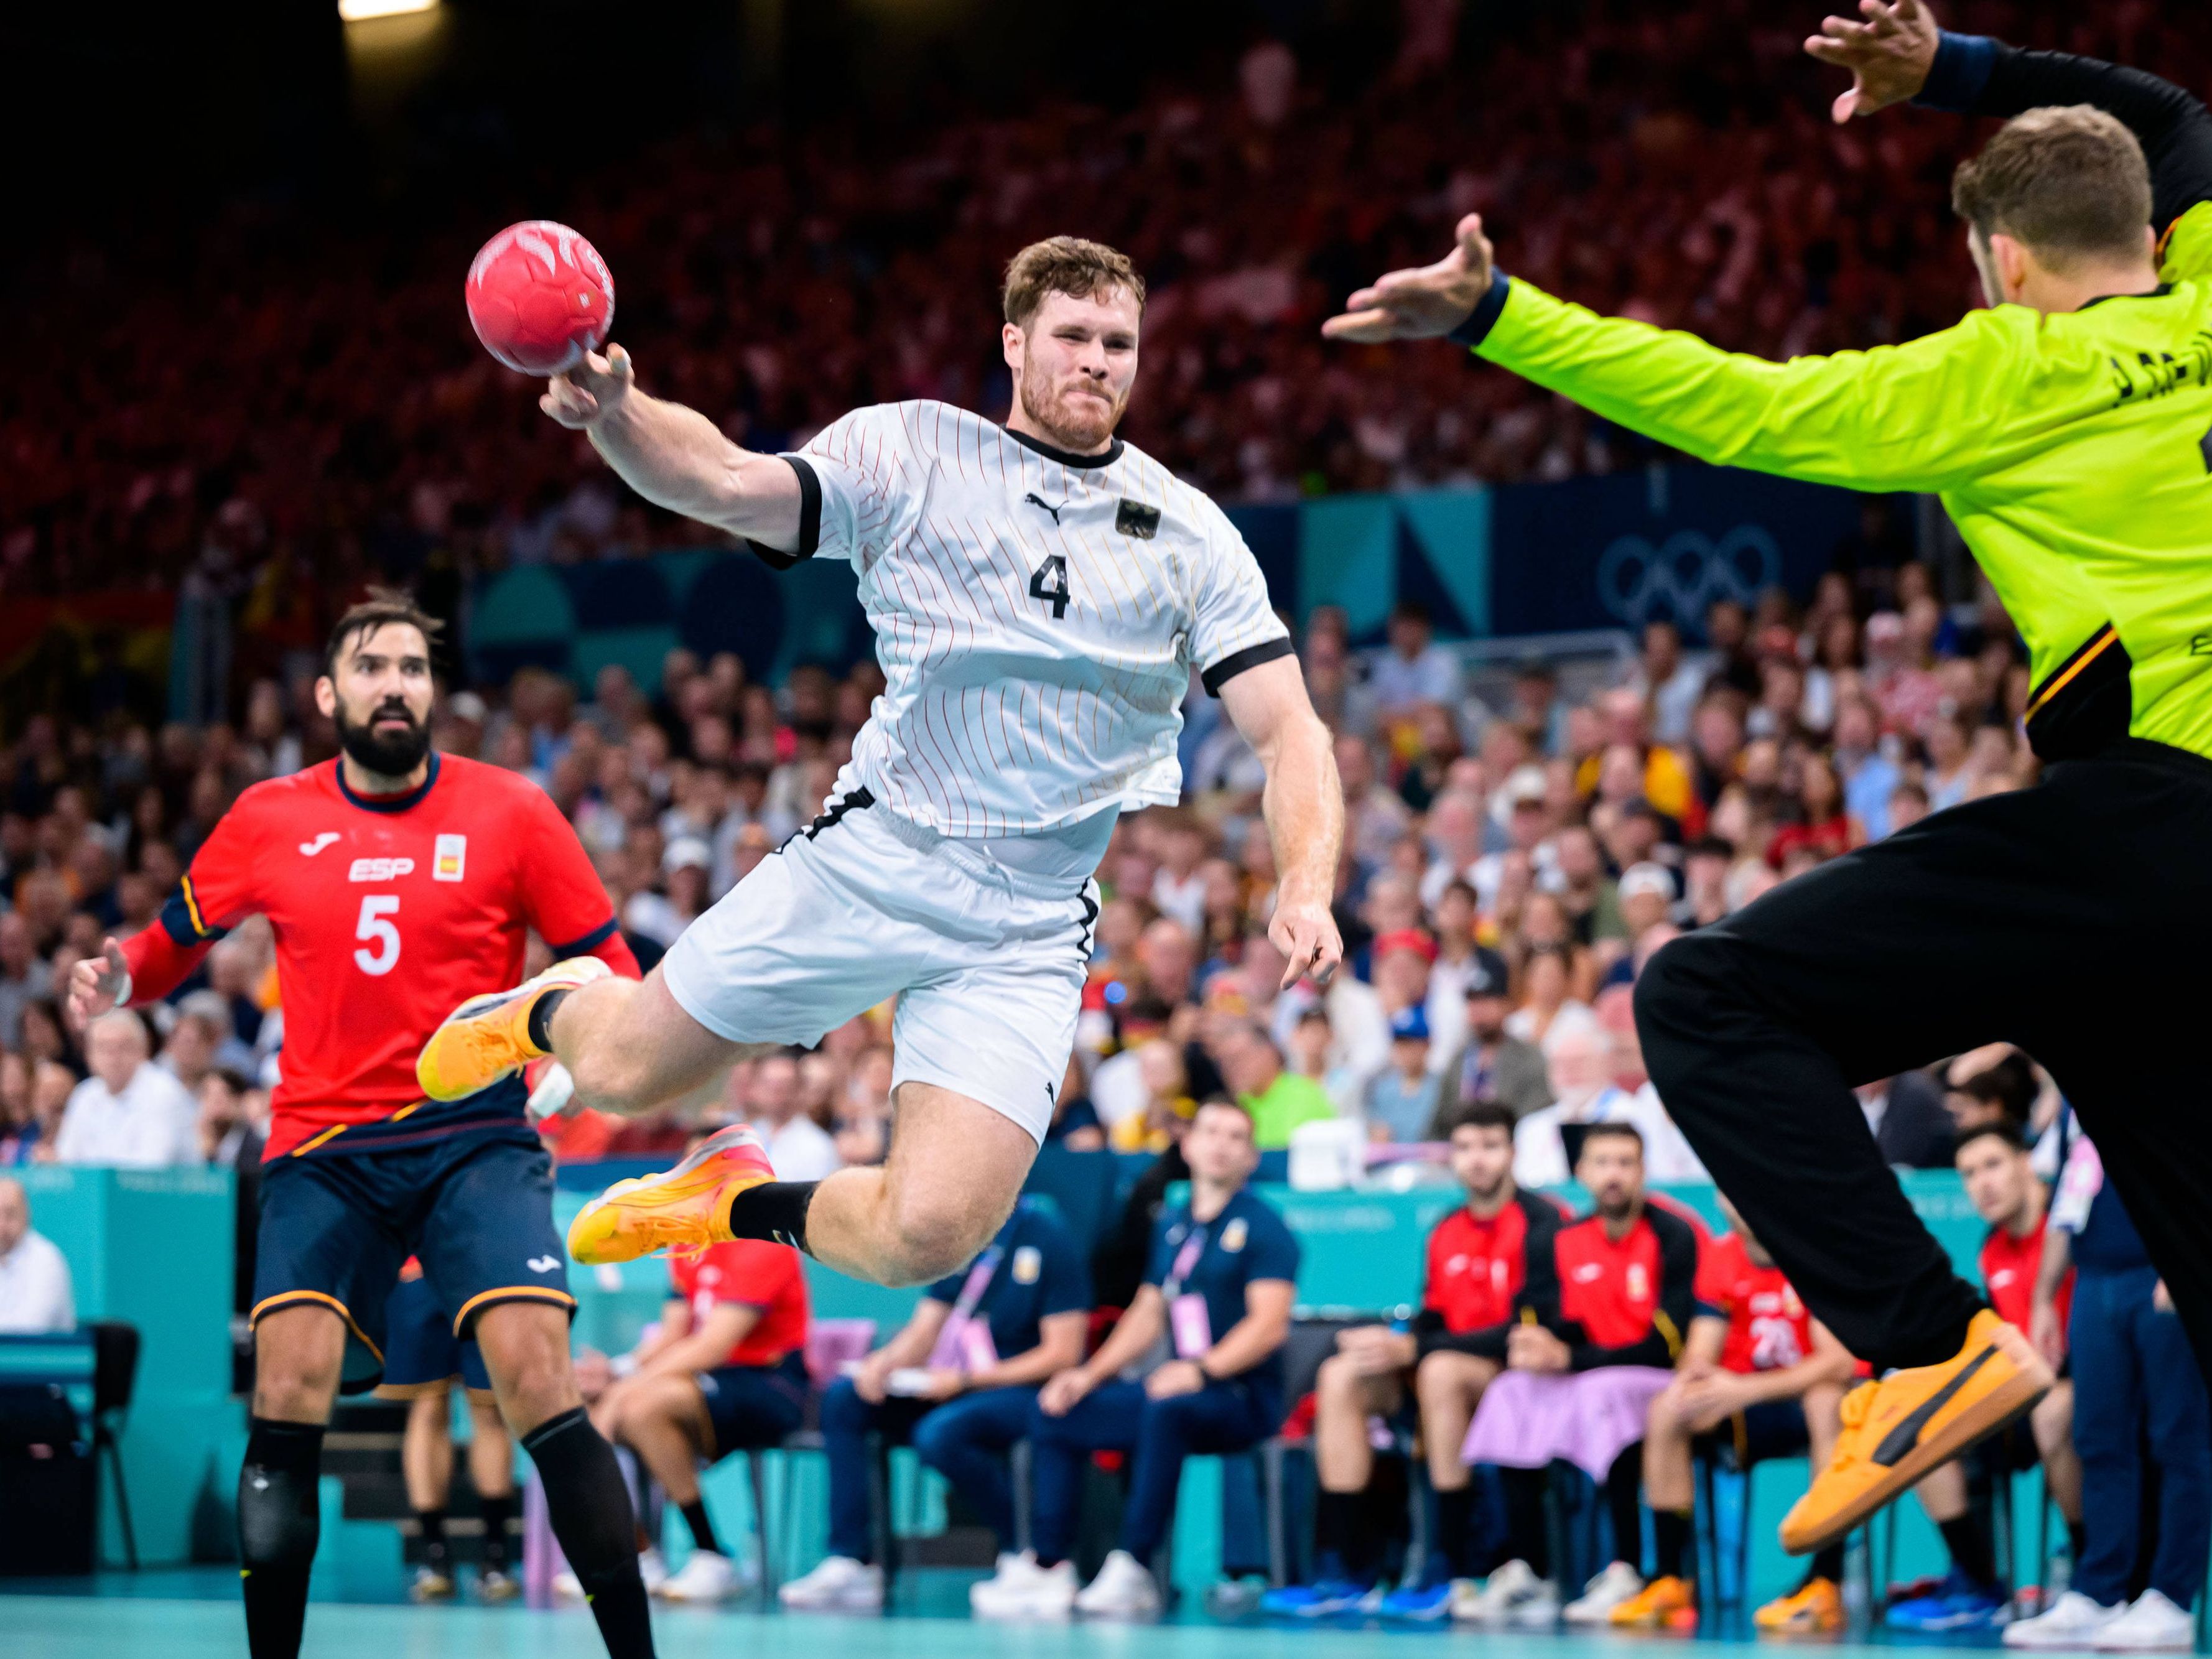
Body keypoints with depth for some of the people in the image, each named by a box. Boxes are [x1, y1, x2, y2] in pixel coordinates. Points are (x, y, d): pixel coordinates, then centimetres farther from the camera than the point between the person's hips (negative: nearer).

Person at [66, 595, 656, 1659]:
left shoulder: (510, 812, 2)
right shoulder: (268, 822, 7)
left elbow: (613, 968, 6)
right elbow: (178, 938, 22)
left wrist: (592, 992, -17)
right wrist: (119, 979, 1)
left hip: (475, 1137, -2)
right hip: (323, 1153, 2)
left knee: (540, 1386, -17)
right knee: (286, 1396, -12)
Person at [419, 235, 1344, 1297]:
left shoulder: (1192, 538, 4)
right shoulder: (908, 451, 0)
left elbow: (1287, 730, -1)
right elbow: (728, 484, -15)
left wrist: (1305, 889, -19)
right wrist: (616, 413, -37)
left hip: (1026, 931, 1)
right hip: (869, 861, 0)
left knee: (925, 1238, -13)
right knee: (623, 1074, 4)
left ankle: (746, 1205, 22)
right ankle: (548, 1011, 44)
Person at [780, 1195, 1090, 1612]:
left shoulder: (1045, 1236, -11)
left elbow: (1063, 1354, -14)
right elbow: (923, 1331, 11)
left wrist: (964, 1380, -19)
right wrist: (886, 1361, -13)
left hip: (1022, 1390, -8)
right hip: (955, 1388, 8)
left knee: (940, 1433, -35)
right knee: (844, 1398, -10)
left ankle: (1025, 1555, -13)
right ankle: (849, 1564, -16)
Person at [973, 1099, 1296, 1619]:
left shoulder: (1260, 1226, -5)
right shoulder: (1172, 1225, 17)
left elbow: (1270, 1323, -16)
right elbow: (1148, 1313, 23)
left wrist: (1202, 1369, -28)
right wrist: (1090, 1374, 10)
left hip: (1244, 1396, -8)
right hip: (1179, 1384, 8)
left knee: (1164, 1409, -38)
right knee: (1053, 1413, 1)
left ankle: (1132, 1571, -36)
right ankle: (1050, 1571, -6)